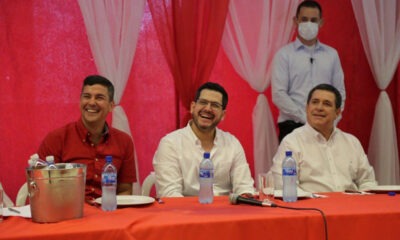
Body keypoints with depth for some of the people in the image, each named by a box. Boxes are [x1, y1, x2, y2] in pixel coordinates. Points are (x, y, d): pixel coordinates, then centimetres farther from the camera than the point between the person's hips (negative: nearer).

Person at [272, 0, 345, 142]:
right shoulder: (284, 55, 1)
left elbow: (340, 92, 13)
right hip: (292, 127, -3)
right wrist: (305, 118, -13)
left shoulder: (331, 54, 12)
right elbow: (278, 95, -6)